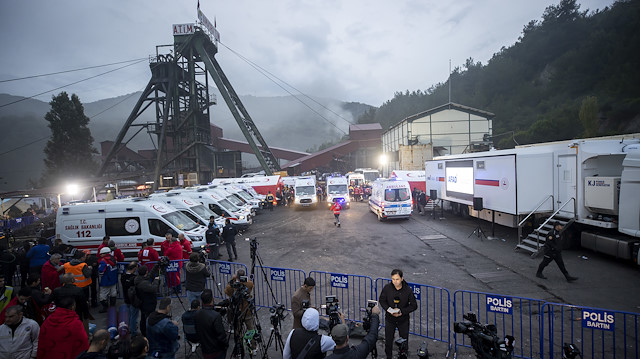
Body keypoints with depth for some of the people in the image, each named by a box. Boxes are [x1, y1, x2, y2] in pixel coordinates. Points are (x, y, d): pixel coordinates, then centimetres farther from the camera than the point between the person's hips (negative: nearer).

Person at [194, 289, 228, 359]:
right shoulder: (216, 316, -28)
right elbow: (221, 335, -22)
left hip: (204, 351, 6)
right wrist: (226, 345, -5)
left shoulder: (196, 314, -7)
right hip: (217, 352, -6)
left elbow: (197, 332, 6)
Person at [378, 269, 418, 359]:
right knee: (388, 340, 14)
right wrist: (389, 309, -18)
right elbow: (382, 300, -1)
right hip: (389, 318, 1)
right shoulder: (387, 288, -16)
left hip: (403, 320, -1)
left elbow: (414, 305, -10)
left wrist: (402, 311, -20)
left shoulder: (408, 290, -18)